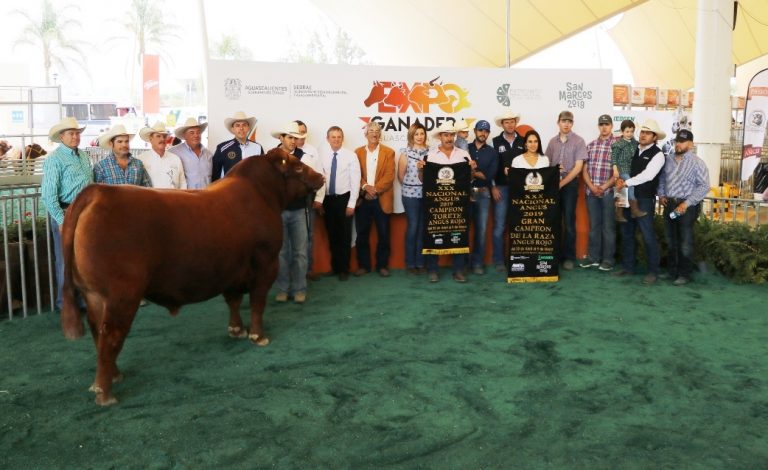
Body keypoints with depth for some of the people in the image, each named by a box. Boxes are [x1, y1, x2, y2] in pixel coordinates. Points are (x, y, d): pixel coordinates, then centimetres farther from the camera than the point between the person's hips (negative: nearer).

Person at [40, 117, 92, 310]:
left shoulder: (83, 156, 12)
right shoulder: (54, 159, -9)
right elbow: (48, 194, -14)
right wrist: (61, 220, -18)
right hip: (65, 213, -6)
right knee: (66, 260, 3)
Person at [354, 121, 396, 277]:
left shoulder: (388, 152, 4)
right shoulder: (358, 152, 10)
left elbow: (389, 176, -5)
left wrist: (375, 189, -15)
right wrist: (365, 186, -16)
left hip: (381, 199, -1)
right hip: (363, 199, 1)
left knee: (383, 234, 3)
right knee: (362, 234, 5)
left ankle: (382, 265, 14)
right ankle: (363, 265, 16)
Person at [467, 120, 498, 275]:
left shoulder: (492, 152, 9)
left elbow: (491, 174, -4)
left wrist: (471, 172, -9)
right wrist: (479, 173, -13)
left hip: (483, 194, 1)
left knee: (481, 229, 3)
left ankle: (478, 262, 10)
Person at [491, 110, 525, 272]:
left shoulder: (523, 142, 8)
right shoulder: (495, 142, 3)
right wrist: (493, 187, -5)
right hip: (501, 188, -2)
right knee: (499, 226, -2)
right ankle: (499, 261, 4)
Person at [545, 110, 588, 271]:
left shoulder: (578, 141, -4)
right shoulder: (552, 142, 9)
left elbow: (578, 167, -9)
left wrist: (562, 183, -12)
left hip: (570, 183, -3)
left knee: (569, 221, -1)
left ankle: (569, 257, 6)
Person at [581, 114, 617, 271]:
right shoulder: (591, 145, 11)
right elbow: (585, 169, 8)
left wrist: (604, 187, -12)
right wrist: (592, 187, -6)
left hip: (609, 192, -4)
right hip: (591, 191, 4)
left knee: (608, 226, 2)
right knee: (593, 225, 10)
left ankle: (608, 259, 9)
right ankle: (593, 257, 17)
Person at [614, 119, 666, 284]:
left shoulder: (657, 154, -10)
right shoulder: (634, 151, 11)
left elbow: (647, 176, -21)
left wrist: (625, 183, -19)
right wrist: (620, 180, -4)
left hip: (644, 200, -7)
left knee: (648, 236, -2)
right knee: (627, 233, 12)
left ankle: (653, 271, 8)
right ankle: (628, 266, 23)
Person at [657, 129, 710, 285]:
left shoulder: (697, 163, -8)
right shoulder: (668, 159, 9)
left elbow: (704, 186, -12)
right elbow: (662, 178, 20)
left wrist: (686, 203, -18)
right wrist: (661, 194, 4)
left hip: (687, 206, -5)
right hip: (669, 204, 5)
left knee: (685, 243, 1)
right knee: (671, 240, 14)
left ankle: (684, 274, 11)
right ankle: (672, 271, 26)